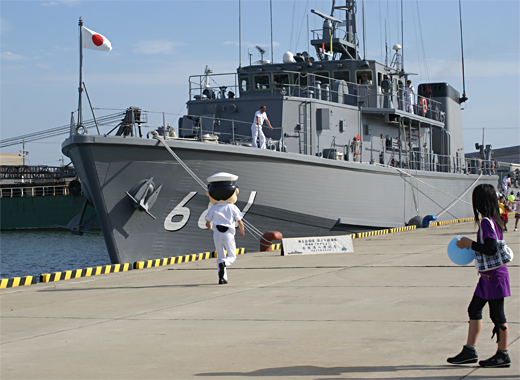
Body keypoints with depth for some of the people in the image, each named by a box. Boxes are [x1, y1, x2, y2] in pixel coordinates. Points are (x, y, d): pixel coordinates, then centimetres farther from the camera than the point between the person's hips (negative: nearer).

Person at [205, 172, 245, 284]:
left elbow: (207, 223, 10)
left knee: (220, 256, 12)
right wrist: (242, 231, 19)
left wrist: (210, 228, 34)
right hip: (228, 234, -2)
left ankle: (222, 278, 1)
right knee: (232, 256, 9)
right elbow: (240, 222, -2)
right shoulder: (232, 208, 0)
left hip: (217, 234, 2)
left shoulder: (213, 209, 5)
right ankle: (224, 263, -25)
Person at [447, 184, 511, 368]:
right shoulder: (492, 220, 10)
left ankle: (503, 355, 10)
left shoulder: (486, 222, -18)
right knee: (474, 309, 12)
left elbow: (491, 249, -25)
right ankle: (469, 351, 16)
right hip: (488, 275, 10)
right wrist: (472, 245, 12)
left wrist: (470, 243, -16)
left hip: (494, 275, -10)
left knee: (497, 315, 0)